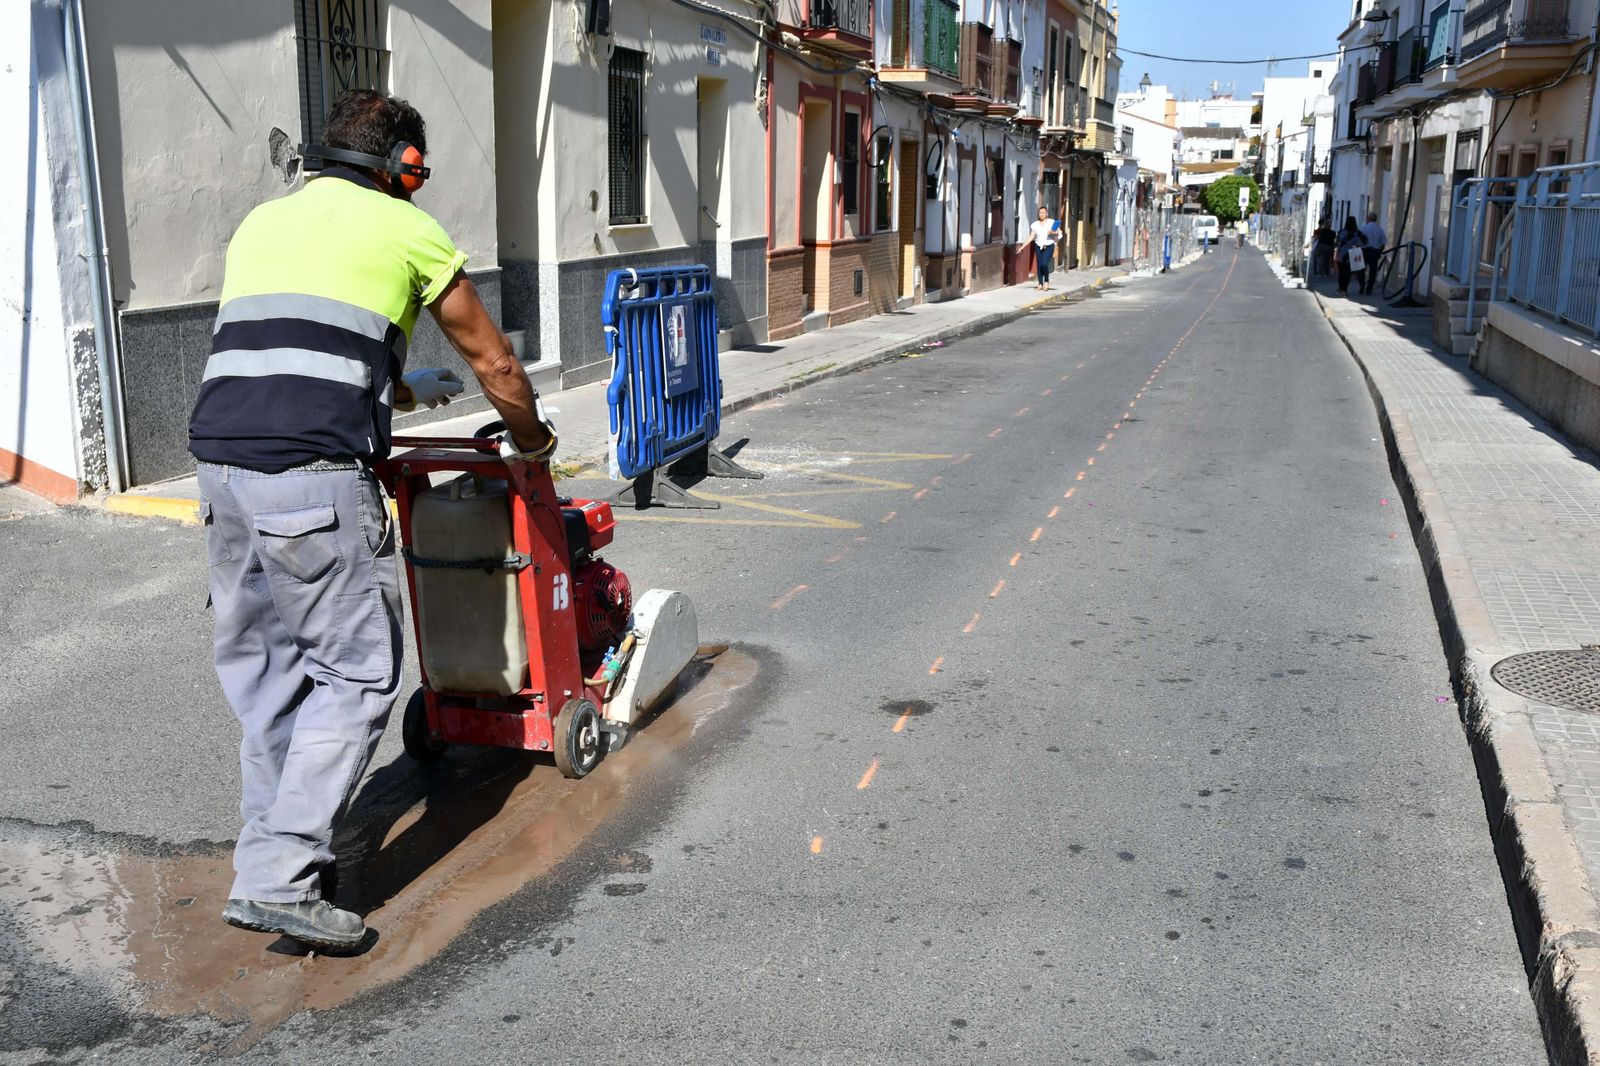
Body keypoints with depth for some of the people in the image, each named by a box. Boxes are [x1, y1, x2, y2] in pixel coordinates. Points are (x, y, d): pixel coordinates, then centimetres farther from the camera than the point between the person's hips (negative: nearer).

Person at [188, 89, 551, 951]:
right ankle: (278, 877, -3)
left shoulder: (262, 220, 26)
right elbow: (493, 363, 16)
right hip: (312, 473, -7)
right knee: (357, 670, 0)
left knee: (259, 661, 17)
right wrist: (531, 438, 34)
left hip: (219, 460, 7)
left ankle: (273, 841, 24)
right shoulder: (405, 227, 9)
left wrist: (402, 391, 49)